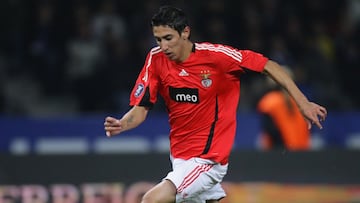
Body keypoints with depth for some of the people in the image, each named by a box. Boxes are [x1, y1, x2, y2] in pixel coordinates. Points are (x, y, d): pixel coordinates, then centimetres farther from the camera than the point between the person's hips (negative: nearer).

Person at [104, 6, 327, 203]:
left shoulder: (215, 55, -18)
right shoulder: (156, 59, -5)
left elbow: (268, 66, -11)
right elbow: (140, 109, -3)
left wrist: (302, 102, -15)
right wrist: (121, 125, -25)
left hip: (207, 158, -6)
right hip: (179, 157, 6)